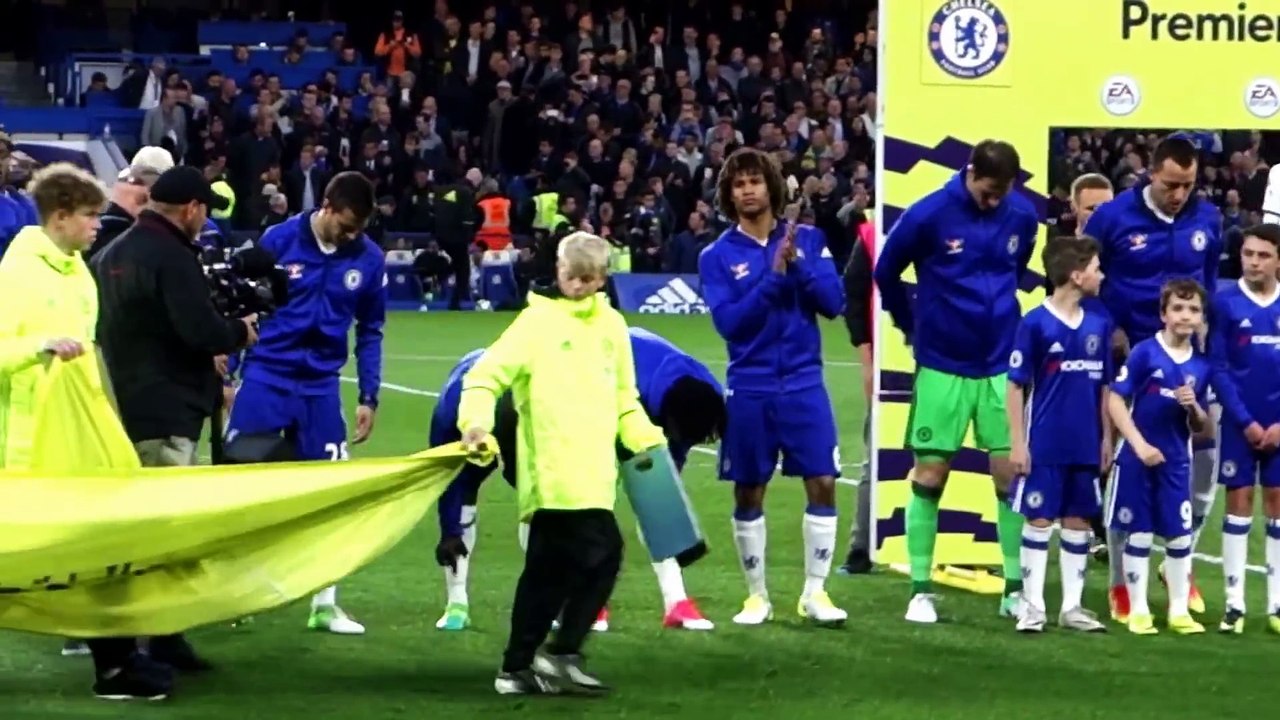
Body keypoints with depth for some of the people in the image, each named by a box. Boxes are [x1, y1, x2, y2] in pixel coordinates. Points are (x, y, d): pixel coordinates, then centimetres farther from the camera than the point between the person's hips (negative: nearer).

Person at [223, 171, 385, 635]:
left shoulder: (369, 258, -2)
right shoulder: (279, 241, -10)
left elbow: (370, 331, 9)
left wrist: (369, 397, 6)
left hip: (321, 388, 3)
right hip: (265, 377, -3)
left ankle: (325, 604, 13)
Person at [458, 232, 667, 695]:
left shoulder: (611, 325, 16)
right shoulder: (538, 321, -4)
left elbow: (623, 397, 25)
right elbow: (485, 376, -9)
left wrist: (646, 439, 11)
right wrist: (476, 421, -25)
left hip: (592, 473, 7)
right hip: (555, 472, -7)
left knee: (549, 569, 10)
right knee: (602, 553, -14)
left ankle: (519, 669, 17)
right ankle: (561, 655, -5)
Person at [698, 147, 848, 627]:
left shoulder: (808, 240, 3)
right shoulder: (717, 256, -1)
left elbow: (834, 303, -4)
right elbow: (729, 322, -12)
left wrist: (799, 267, -19)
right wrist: (774, 277, -20)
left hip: (804, 384, 1)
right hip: (749, 389, 0)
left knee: (822, 484, -5)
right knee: (749, 493, 5)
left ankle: (815, 593, 6)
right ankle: (757, 595, 18)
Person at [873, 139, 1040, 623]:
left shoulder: (1022, 216, -4)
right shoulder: (928, 215, -13)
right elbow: (886, 272, 3)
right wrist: (912, 327, 12)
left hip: (1002, 364, 2)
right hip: (941, 366, -2)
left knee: (1011, 474, 1)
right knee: (929, 475, 1)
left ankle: (1015, 589, 9)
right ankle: (921, 590, 8)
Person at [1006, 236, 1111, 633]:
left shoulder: (1098, 324, 4)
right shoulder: (1035, 324, -10)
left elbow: (1103, 385, 13)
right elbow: (1016, 385, -7)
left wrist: (1106, 437, 11)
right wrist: (1017, 442, -9)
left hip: (1086, 447, 5)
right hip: (1044, 446, -5)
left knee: (1077, 521, 10)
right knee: (1039, 521, 2)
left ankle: (1072, 606, 18)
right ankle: (1033, 607, 9)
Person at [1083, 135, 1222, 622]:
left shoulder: (1208, 219, -2)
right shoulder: (1113, 217, -10)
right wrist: (1109, 331, -8)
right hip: (1131, 358, -2)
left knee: (1204, 455, 0)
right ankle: (1120, 583, 11)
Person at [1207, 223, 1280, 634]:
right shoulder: (1226, 303, -4)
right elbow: (1219, 368, -6)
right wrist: (1244, 420, -11)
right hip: (1240, 422, -2)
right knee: (1239, 502, 2)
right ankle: (1234, 602, 6)